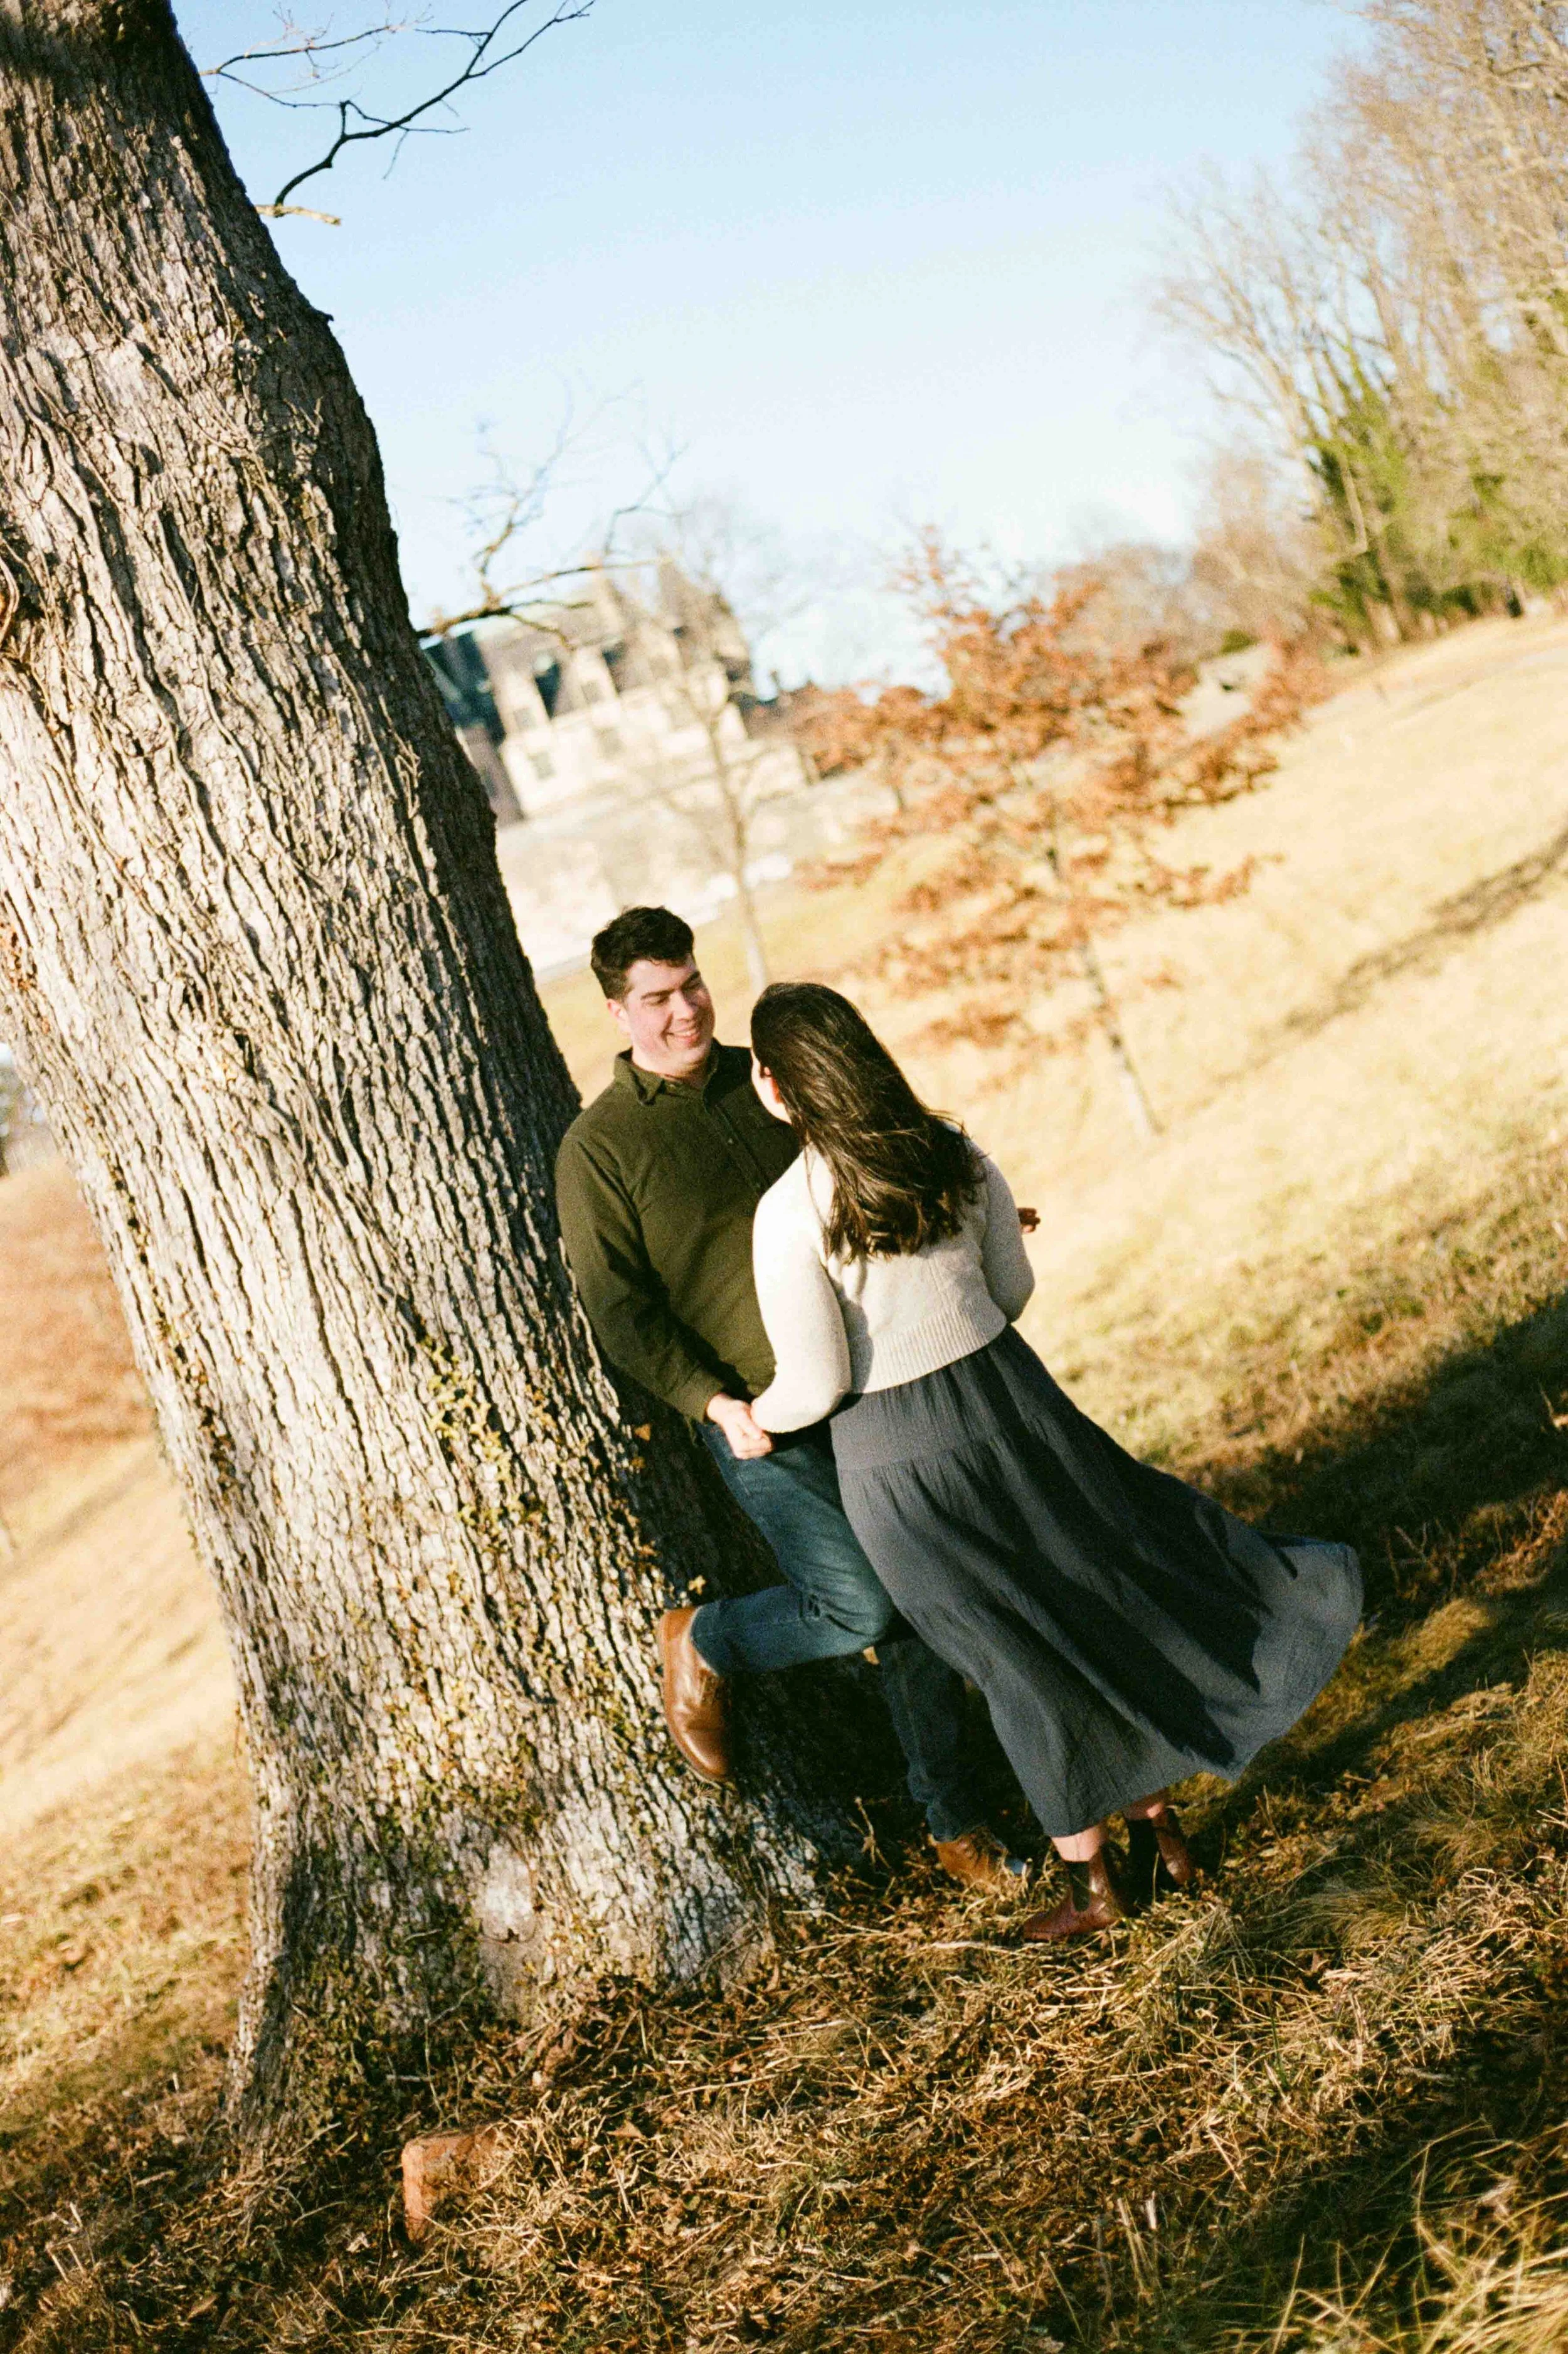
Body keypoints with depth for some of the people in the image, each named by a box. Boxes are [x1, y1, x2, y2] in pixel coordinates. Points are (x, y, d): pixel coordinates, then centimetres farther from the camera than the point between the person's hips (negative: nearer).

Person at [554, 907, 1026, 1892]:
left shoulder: (767, 1079, 9)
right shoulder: (599, 1148, -5)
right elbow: (619, 1309, -8)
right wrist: (711, 1401, -18)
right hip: (765, 1420, -5)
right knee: (860, 1606, -13)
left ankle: (959, 1821, 24)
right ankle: (704, 1645, 17)